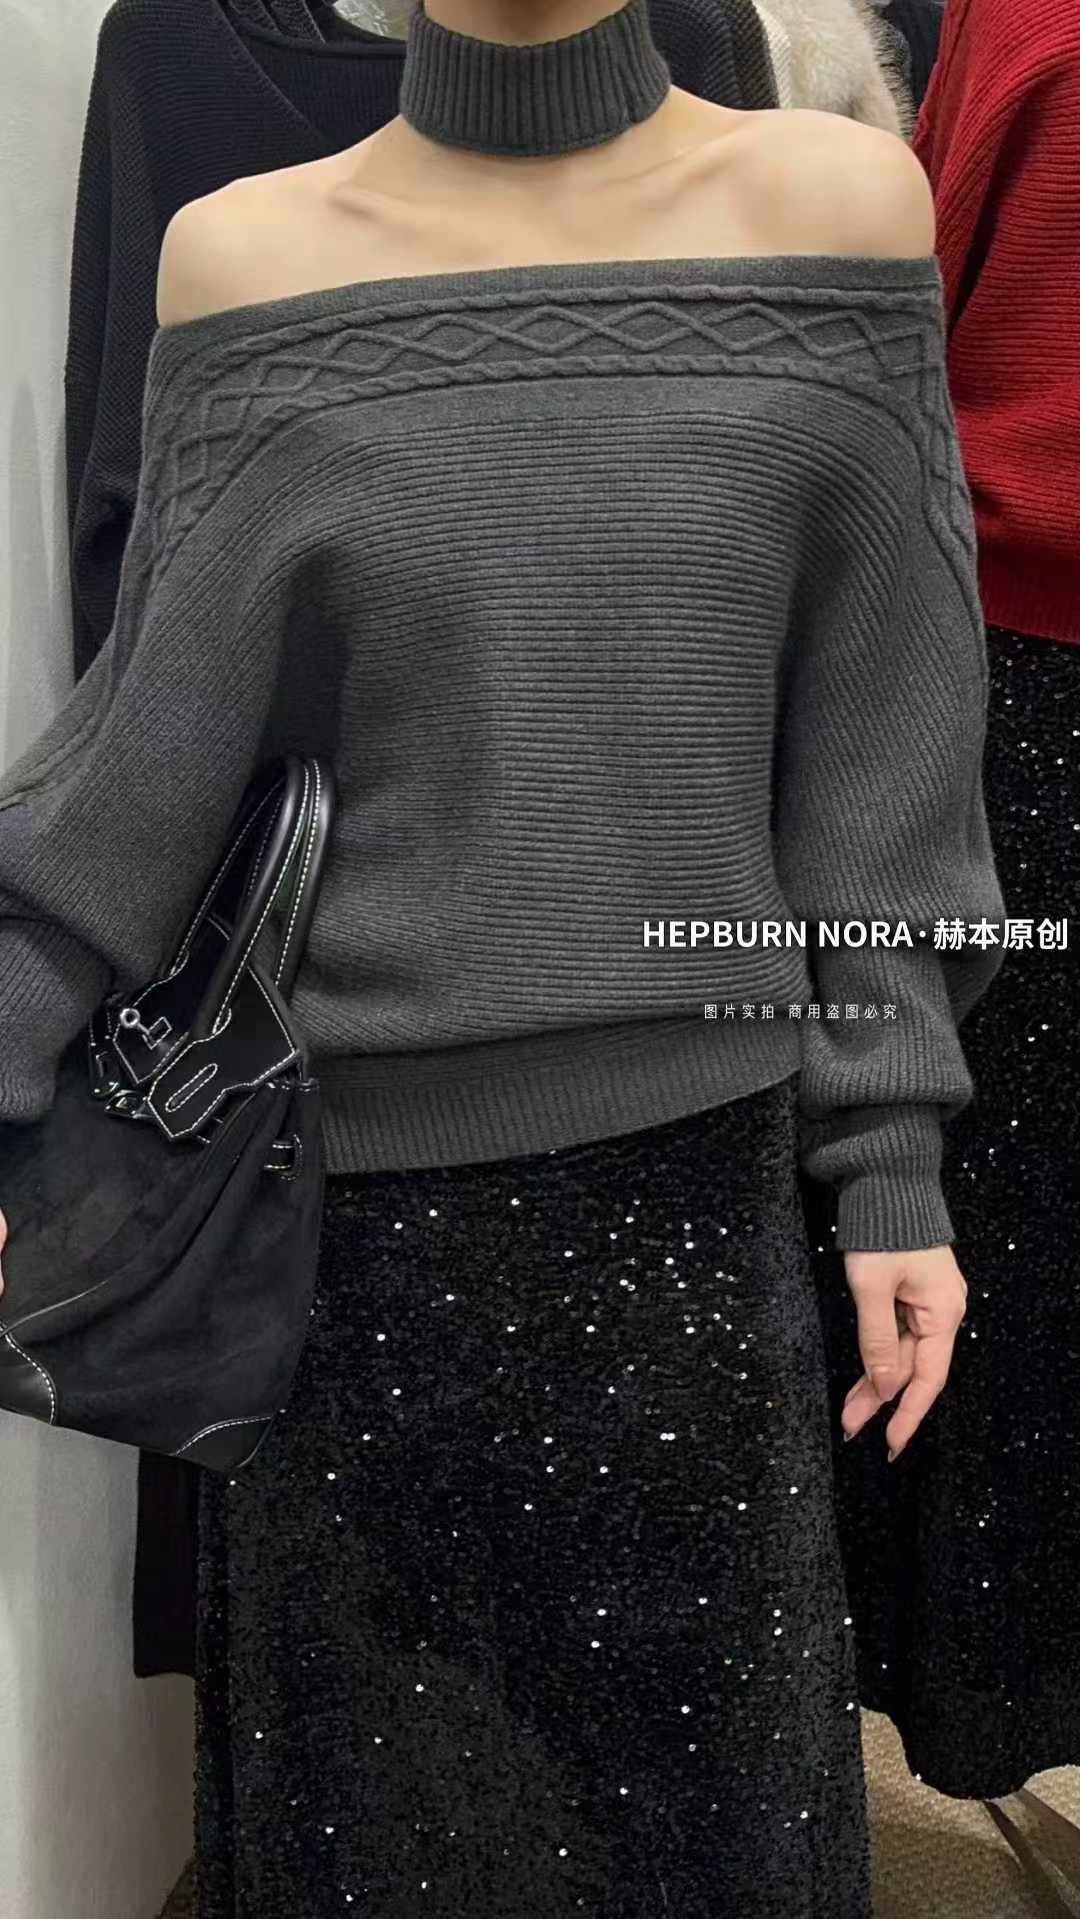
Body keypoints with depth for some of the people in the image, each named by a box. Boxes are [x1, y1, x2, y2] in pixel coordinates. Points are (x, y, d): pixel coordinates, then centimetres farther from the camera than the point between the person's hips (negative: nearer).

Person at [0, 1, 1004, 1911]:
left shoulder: (836, 196, -2)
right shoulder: (247, 253, -3)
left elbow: (873, 735, -2)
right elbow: (156, 735, -1)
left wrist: (892, 1156, -2)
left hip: (691, 1165, 0)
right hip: (362, 1172, 0)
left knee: (694, 1748, 13)